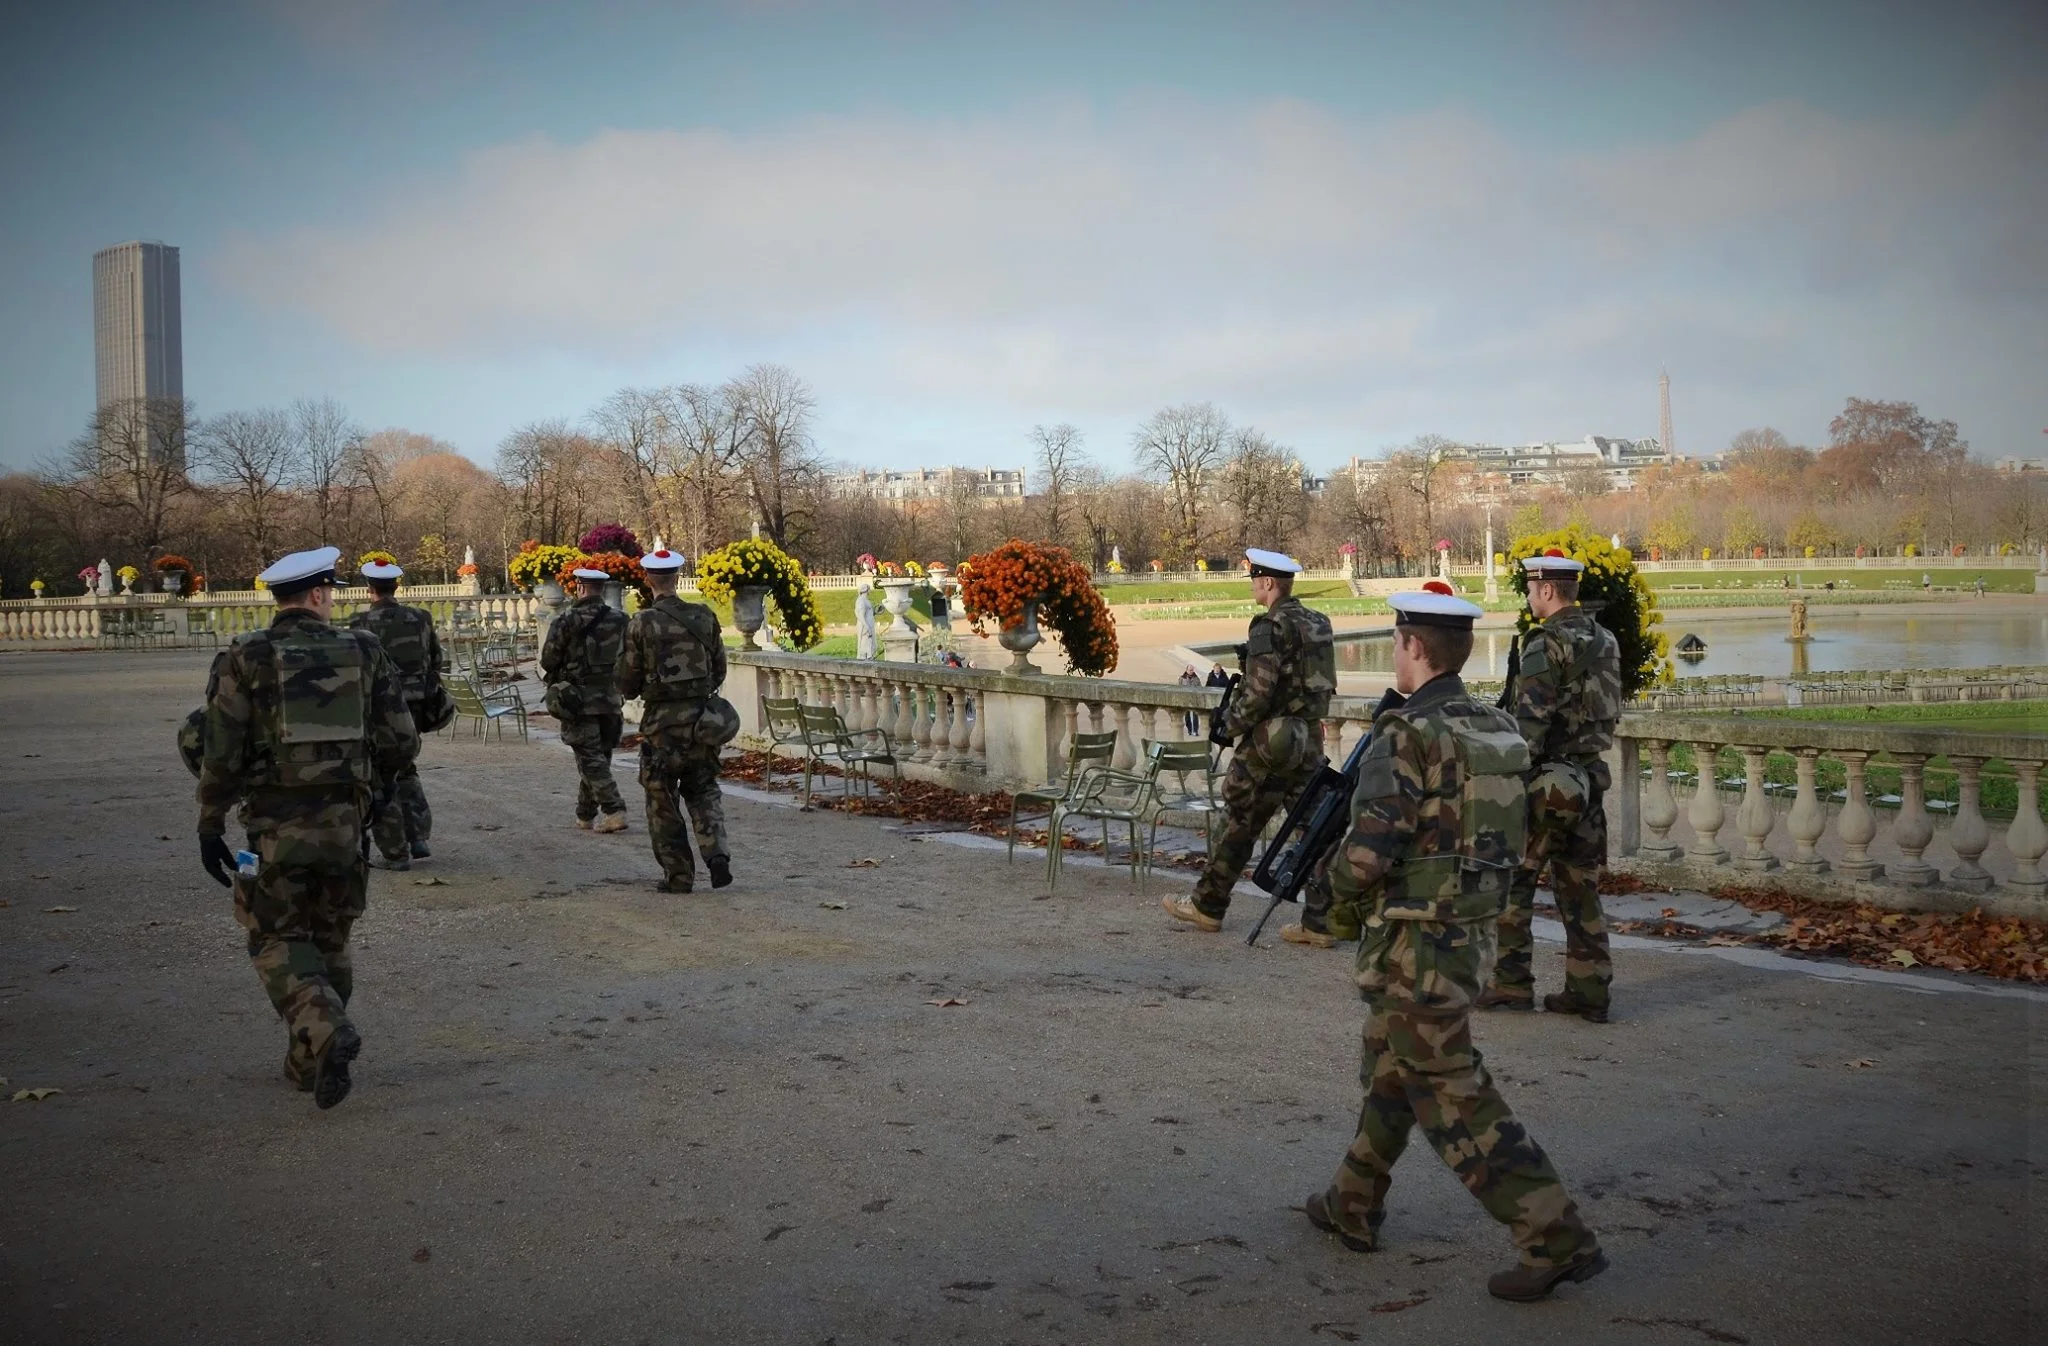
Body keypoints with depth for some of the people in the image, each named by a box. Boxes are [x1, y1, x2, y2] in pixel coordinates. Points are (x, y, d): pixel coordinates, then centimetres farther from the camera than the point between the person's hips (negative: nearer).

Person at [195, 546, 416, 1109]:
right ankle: (309, 1062, 24)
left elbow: (221, 752, -6)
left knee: (278, 941, 8)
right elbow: (401, 742, 1)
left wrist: (210, 826, 4)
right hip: (344, 820, 2)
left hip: (275, 824, -2)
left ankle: (325, 1031, -16)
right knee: (330, 941, 17)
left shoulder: (246, 658, -4)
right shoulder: (364, 651, 1)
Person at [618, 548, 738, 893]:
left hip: (662, 720, -3)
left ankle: (678, 875, 11)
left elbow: (628, 680, -4)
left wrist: (629, 692, 19)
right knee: (703, 789, 18)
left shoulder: (642, 623, -10)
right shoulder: (704, 617, 0)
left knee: (663, 799, 9)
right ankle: (716, 853, -3)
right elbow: (719, 670, 9)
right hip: (702, 716, 3)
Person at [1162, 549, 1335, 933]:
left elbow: (1259, 690, -21)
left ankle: (1207, 907, 16)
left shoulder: (1270, 627, -15)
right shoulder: (1318, 623, 10)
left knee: (1238, 824, 4)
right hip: (1311, 739, 7)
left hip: (1271, 741, -7)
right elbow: (1321, 683, 15)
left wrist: (1232, 725, -7)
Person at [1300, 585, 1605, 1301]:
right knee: (1391, 1074, 22)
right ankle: (1353, 1208, 36)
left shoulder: (1406, 734, -19)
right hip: (1475, 931, 9)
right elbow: (1513, 833, 13)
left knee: (1453, 1098, -1)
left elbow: (1368, 852, -24)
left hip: (1416, 945, -9)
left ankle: (1557, 1238, -2)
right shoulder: (1499, 729, 5)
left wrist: (1344, 894, -3)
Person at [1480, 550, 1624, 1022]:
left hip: (1547, 779, -8)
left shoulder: (1547, 644, -15)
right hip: (1590, 778, 8)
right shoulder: (1605, 641, 11)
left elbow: (1530, 722, -20)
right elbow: (1607, 711, 16)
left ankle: (1511, 984, 4)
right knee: (1580, 886, 11)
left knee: (1512, 883, 2)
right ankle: (1589, 991, 12)